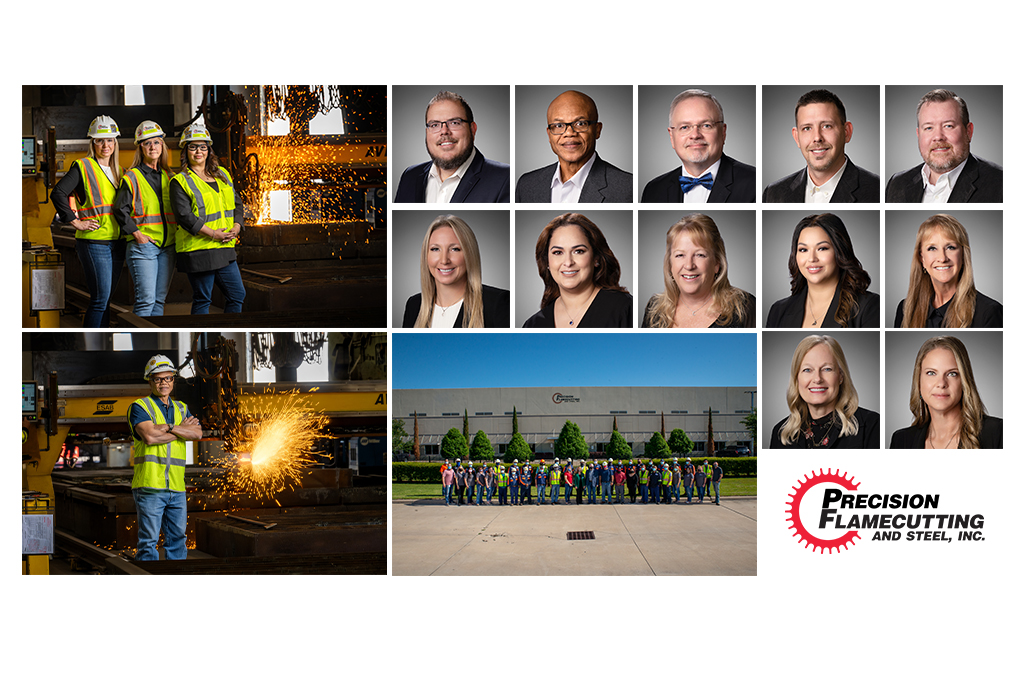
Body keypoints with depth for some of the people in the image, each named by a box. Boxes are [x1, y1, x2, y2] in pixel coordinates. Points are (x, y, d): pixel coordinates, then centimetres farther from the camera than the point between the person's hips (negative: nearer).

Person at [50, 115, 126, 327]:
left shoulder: (119, 171, 17)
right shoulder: (83, 167, -3)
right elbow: (58, 193, -12)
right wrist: (75, 222, -13)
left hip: (117, 242, 6)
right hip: (93, 241, -6)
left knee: (105, 298, 10)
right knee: (100, 299, -9)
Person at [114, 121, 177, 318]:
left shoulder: (168, 177, 16)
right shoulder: (132, 177, 0)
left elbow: (176, 209, 24)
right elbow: (120, 210, -4)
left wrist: (176, 232, 10)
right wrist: (136, 233, -12)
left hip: (167, 247, 5)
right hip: (143, 245, -5)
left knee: (159, 299, 7)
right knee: (146, 299, -12)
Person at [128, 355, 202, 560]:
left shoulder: (181, 408, 18)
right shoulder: (139, 407, 0)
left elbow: (197, 433, 1)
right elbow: (150, 436, -17)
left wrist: (168, 427, -10)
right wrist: (181, 430, -5)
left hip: (177, 487, 6)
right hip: (150, 484, -6)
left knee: (177, 538, 10)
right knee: (149, 541, -4)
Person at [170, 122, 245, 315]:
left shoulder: (222, 175, 15)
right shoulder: (180, 181, -5)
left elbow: (237, 203, 17)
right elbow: (184, 216, -14)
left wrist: (236, 227, -2)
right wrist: (212, 233, -19)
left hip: (225, 249, 7)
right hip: (198, 250, -7)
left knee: (237, 295, 8)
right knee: (203, 299, -1)